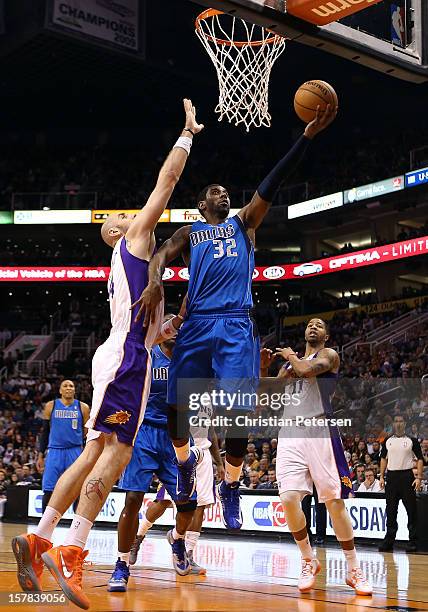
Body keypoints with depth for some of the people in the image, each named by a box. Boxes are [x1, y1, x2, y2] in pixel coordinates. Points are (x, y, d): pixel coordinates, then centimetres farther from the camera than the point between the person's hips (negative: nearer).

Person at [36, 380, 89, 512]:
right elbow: (45, 431, 10)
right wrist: (40, 455, 6)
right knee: (48, 491, -3)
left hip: (75, 451, 0)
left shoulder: (82, 407, 5)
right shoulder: (51, 406, 6)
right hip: (54, 451, 0)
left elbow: (87, 433, 8)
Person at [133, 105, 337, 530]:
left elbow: (272, 183, 12)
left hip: (236, 325, 0)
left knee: (238, 410, -10)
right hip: (197, 324, 1)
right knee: (174, 403, -6)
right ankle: (185, 461, 25)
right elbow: (161, 256, 2)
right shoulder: (189, 233, 21)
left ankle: (230, 486, 9)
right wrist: (155, 282, -24)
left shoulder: (244, 223, 23)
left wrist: (307, 136, 0)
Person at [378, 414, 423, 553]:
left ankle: (413, 541, 4)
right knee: (391, 510, 6)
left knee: (411, 510, -2)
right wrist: (382, 477, 7)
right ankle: (389, 540, 12)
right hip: (391, 477, 3)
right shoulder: (387, 441, 10)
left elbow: (420, 459, -1)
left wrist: (419, 478, -10)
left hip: (407, 476, -3)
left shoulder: (412, 441, 1)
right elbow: (383, 458, 15)